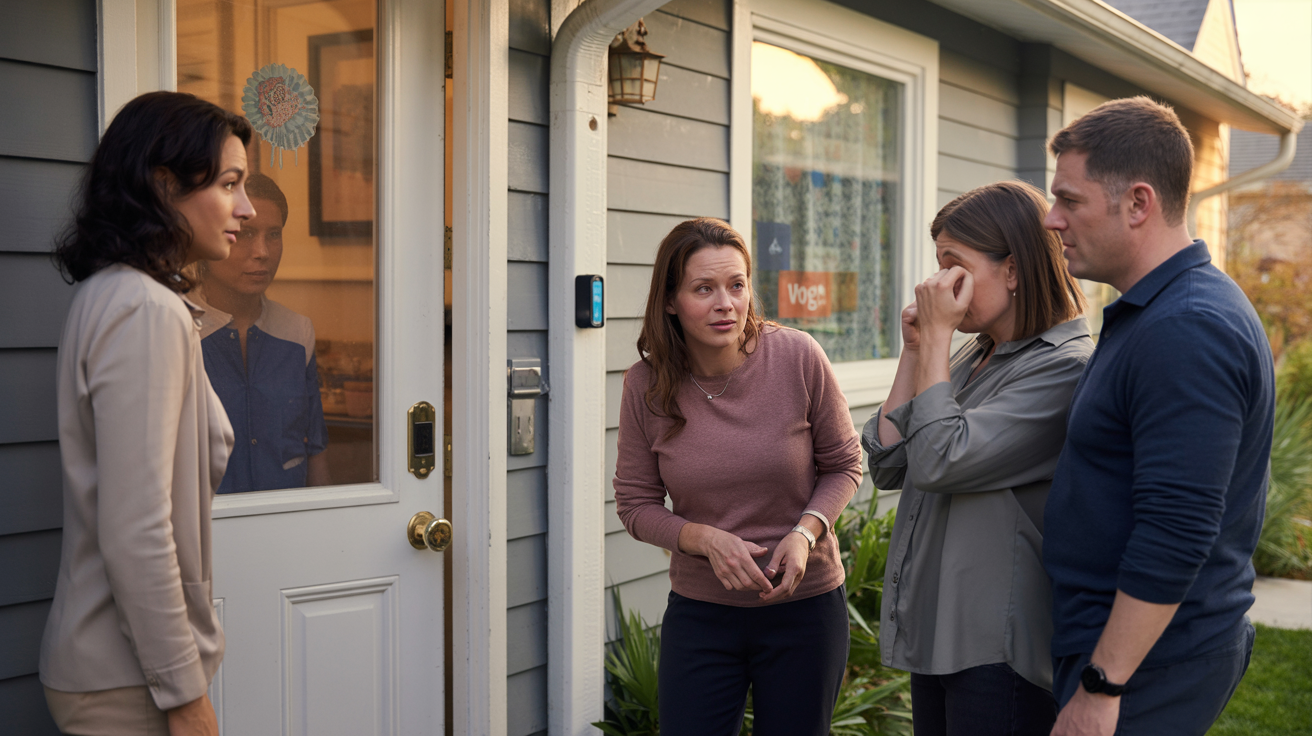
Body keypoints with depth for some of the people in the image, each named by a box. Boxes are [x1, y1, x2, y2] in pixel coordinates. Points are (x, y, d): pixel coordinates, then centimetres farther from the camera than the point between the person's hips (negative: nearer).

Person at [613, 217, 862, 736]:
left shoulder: (798, 358, -13)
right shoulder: (645, 386, -8)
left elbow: (843, 464, 1)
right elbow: (635, 505, 0)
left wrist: (806, 531, -16)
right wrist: (706, 539, -17)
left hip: (804, 607, 0)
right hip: (699, 614, 1)